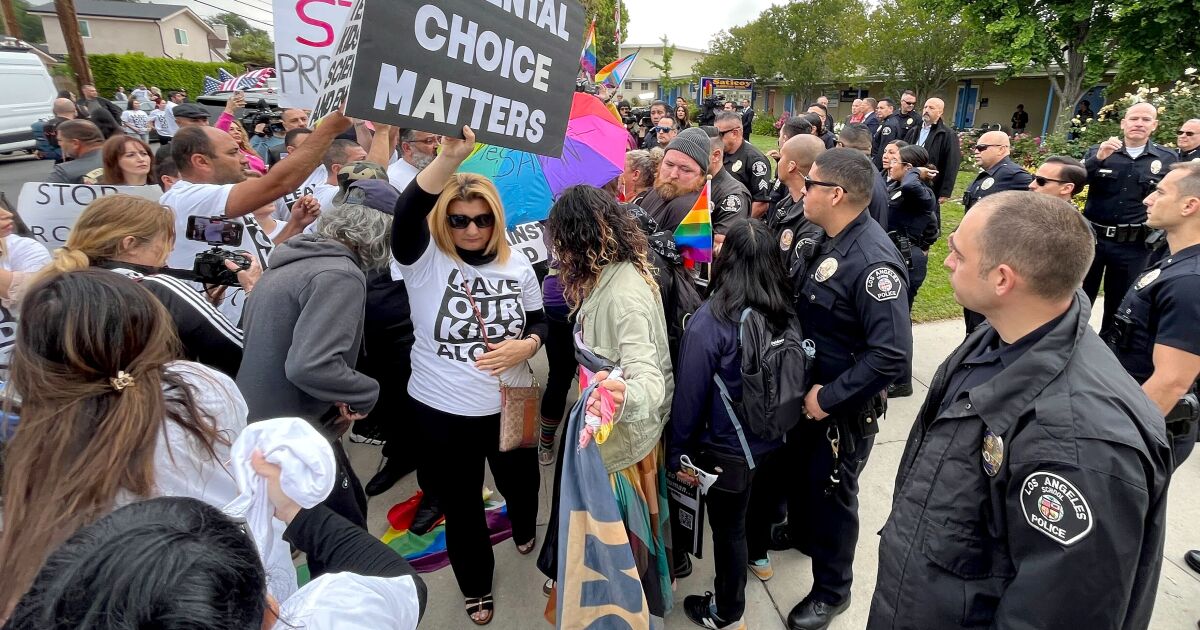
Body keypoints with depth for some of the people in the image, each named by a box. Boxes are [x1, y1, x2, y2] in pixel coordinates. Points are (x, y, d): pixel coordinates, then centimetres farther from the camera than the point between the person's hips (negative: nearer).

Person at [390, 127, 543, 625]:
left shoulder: (517, 266, -4)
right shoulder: (425, 258, -14)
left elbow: (539, 322, 5)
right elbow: (406, 214, -35)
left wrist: (525, 345, -18)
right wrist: (449, 158, -48)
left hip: (511, 403, 3)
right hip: (442, 410, -2)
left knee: (521, 481, 25)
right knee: (460, 504, 17)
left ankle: (525, 531, 62)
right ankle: (475, 587, 44)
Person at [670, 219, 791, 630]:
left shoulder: (709, 322, -25)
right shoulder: (787, 313, -10)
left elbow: (689, 395, -19)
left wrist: (677, 454, -6)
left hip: (728, 448, -5)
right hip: (774, 439, 6)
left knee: (727, 529, 15)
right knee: (756, 505, 32)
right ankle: (759, 555, 59)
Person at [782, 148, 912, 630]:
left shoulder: (873, 260, -28)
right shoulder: (828, 241, -1)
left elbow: (892, 354, -32)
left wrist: (829, 397, -25)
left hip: (844, 406, -8)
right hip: (808, 390, 8)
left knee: (831, 492, 11)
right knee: (797, 470, 26)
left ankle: (831, 590, 34)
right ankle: (800, 533, 54)